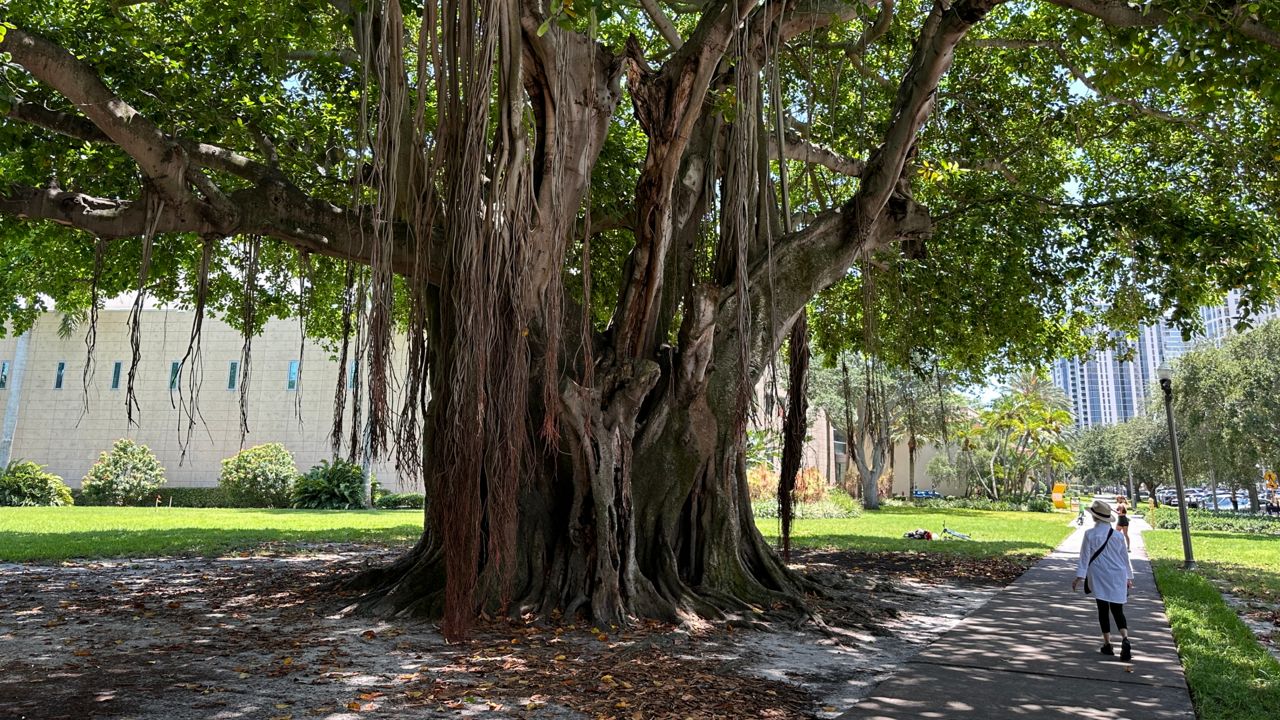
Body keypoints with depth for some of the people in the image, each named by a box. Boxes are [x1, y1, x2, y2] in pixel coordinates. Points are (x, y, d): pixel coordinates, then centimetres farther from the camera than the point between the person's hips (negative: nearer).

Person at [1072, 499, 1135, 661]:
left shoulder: (1090, 534, -8)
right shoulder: (1117, 535, 2)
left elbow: (1085, 556, -8)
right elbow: (1125, 557, 11)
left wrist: (1079, 576, -4)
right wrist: (1129, 577, 22)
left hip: (1099, 578, -2)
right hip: (1118, 577, 2)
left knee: (1103, 610, 6)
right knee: (1118, 611, 6)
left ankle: (1107, 644, 9)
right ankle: (1125, 639, -15)